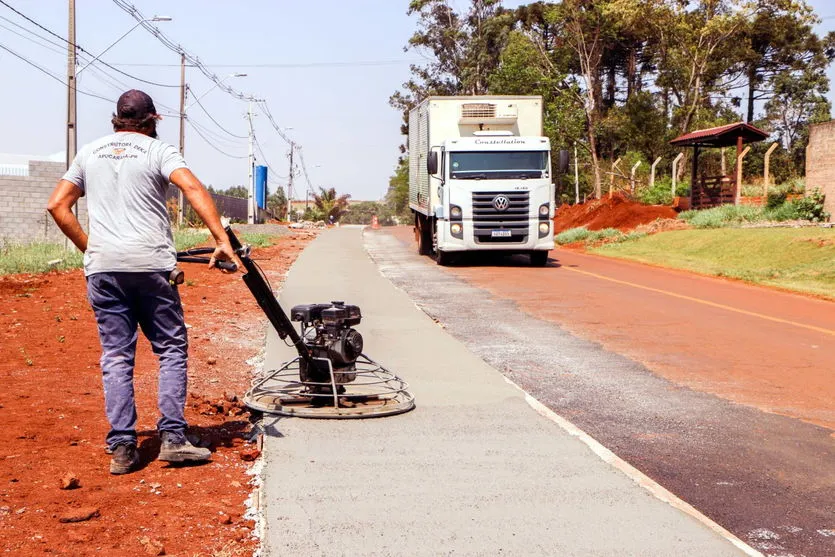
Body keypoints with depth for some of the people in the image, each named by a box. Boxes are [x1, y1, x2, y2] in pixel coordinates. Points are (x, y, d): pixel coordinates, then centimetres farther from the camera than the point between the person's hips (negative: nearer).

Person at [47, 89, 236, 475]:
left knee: (116, 356, 6)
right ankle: (172, 437, 0)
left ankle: (122, 447, 3)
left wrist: (88, 247, 17)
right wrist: (222, 240, -17)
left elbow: (57, 205, 13)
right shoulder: (158, 150, 3)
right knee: (171, 349, 6)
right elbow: (193, 188, -13)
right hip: (151, 264, -3)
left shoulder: (89, 153, 16)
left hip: (102, 267, 4)